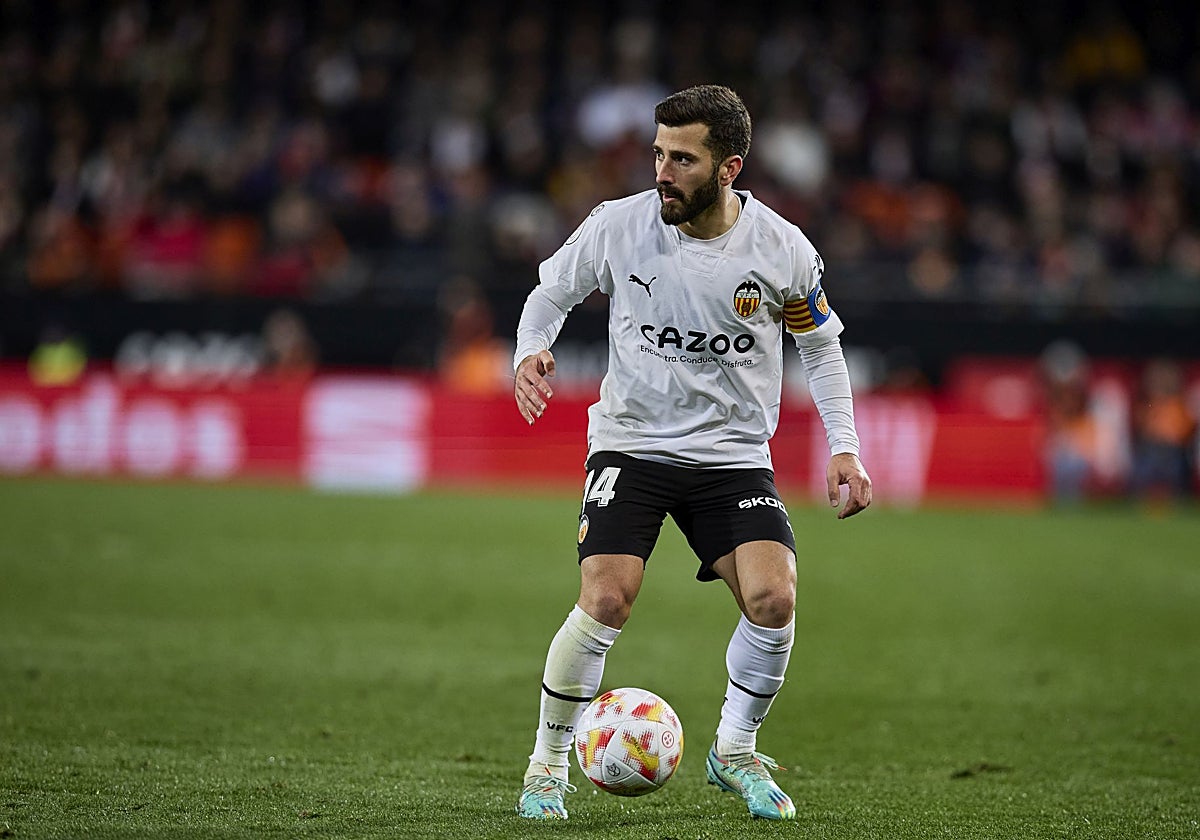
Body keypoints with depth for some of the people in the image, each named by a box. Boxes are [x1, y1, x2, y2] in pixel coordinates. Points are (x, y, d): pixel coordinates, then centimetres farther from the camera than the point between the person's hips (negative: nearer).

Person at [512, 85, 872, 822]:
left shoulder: (782, 250, -8)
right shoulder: (618, 226, -10)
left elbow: (820, 342, 9)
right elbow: (553, 291, 8)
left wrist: (844, 447, 2)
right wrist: (531, 351, -12)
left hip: (734, 453, 1)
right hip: (632, 443, -1)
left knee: (774, 600, -18)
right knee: (606, 601, -20)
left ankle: (735, 753, 9)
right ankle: (549, 762, 2)